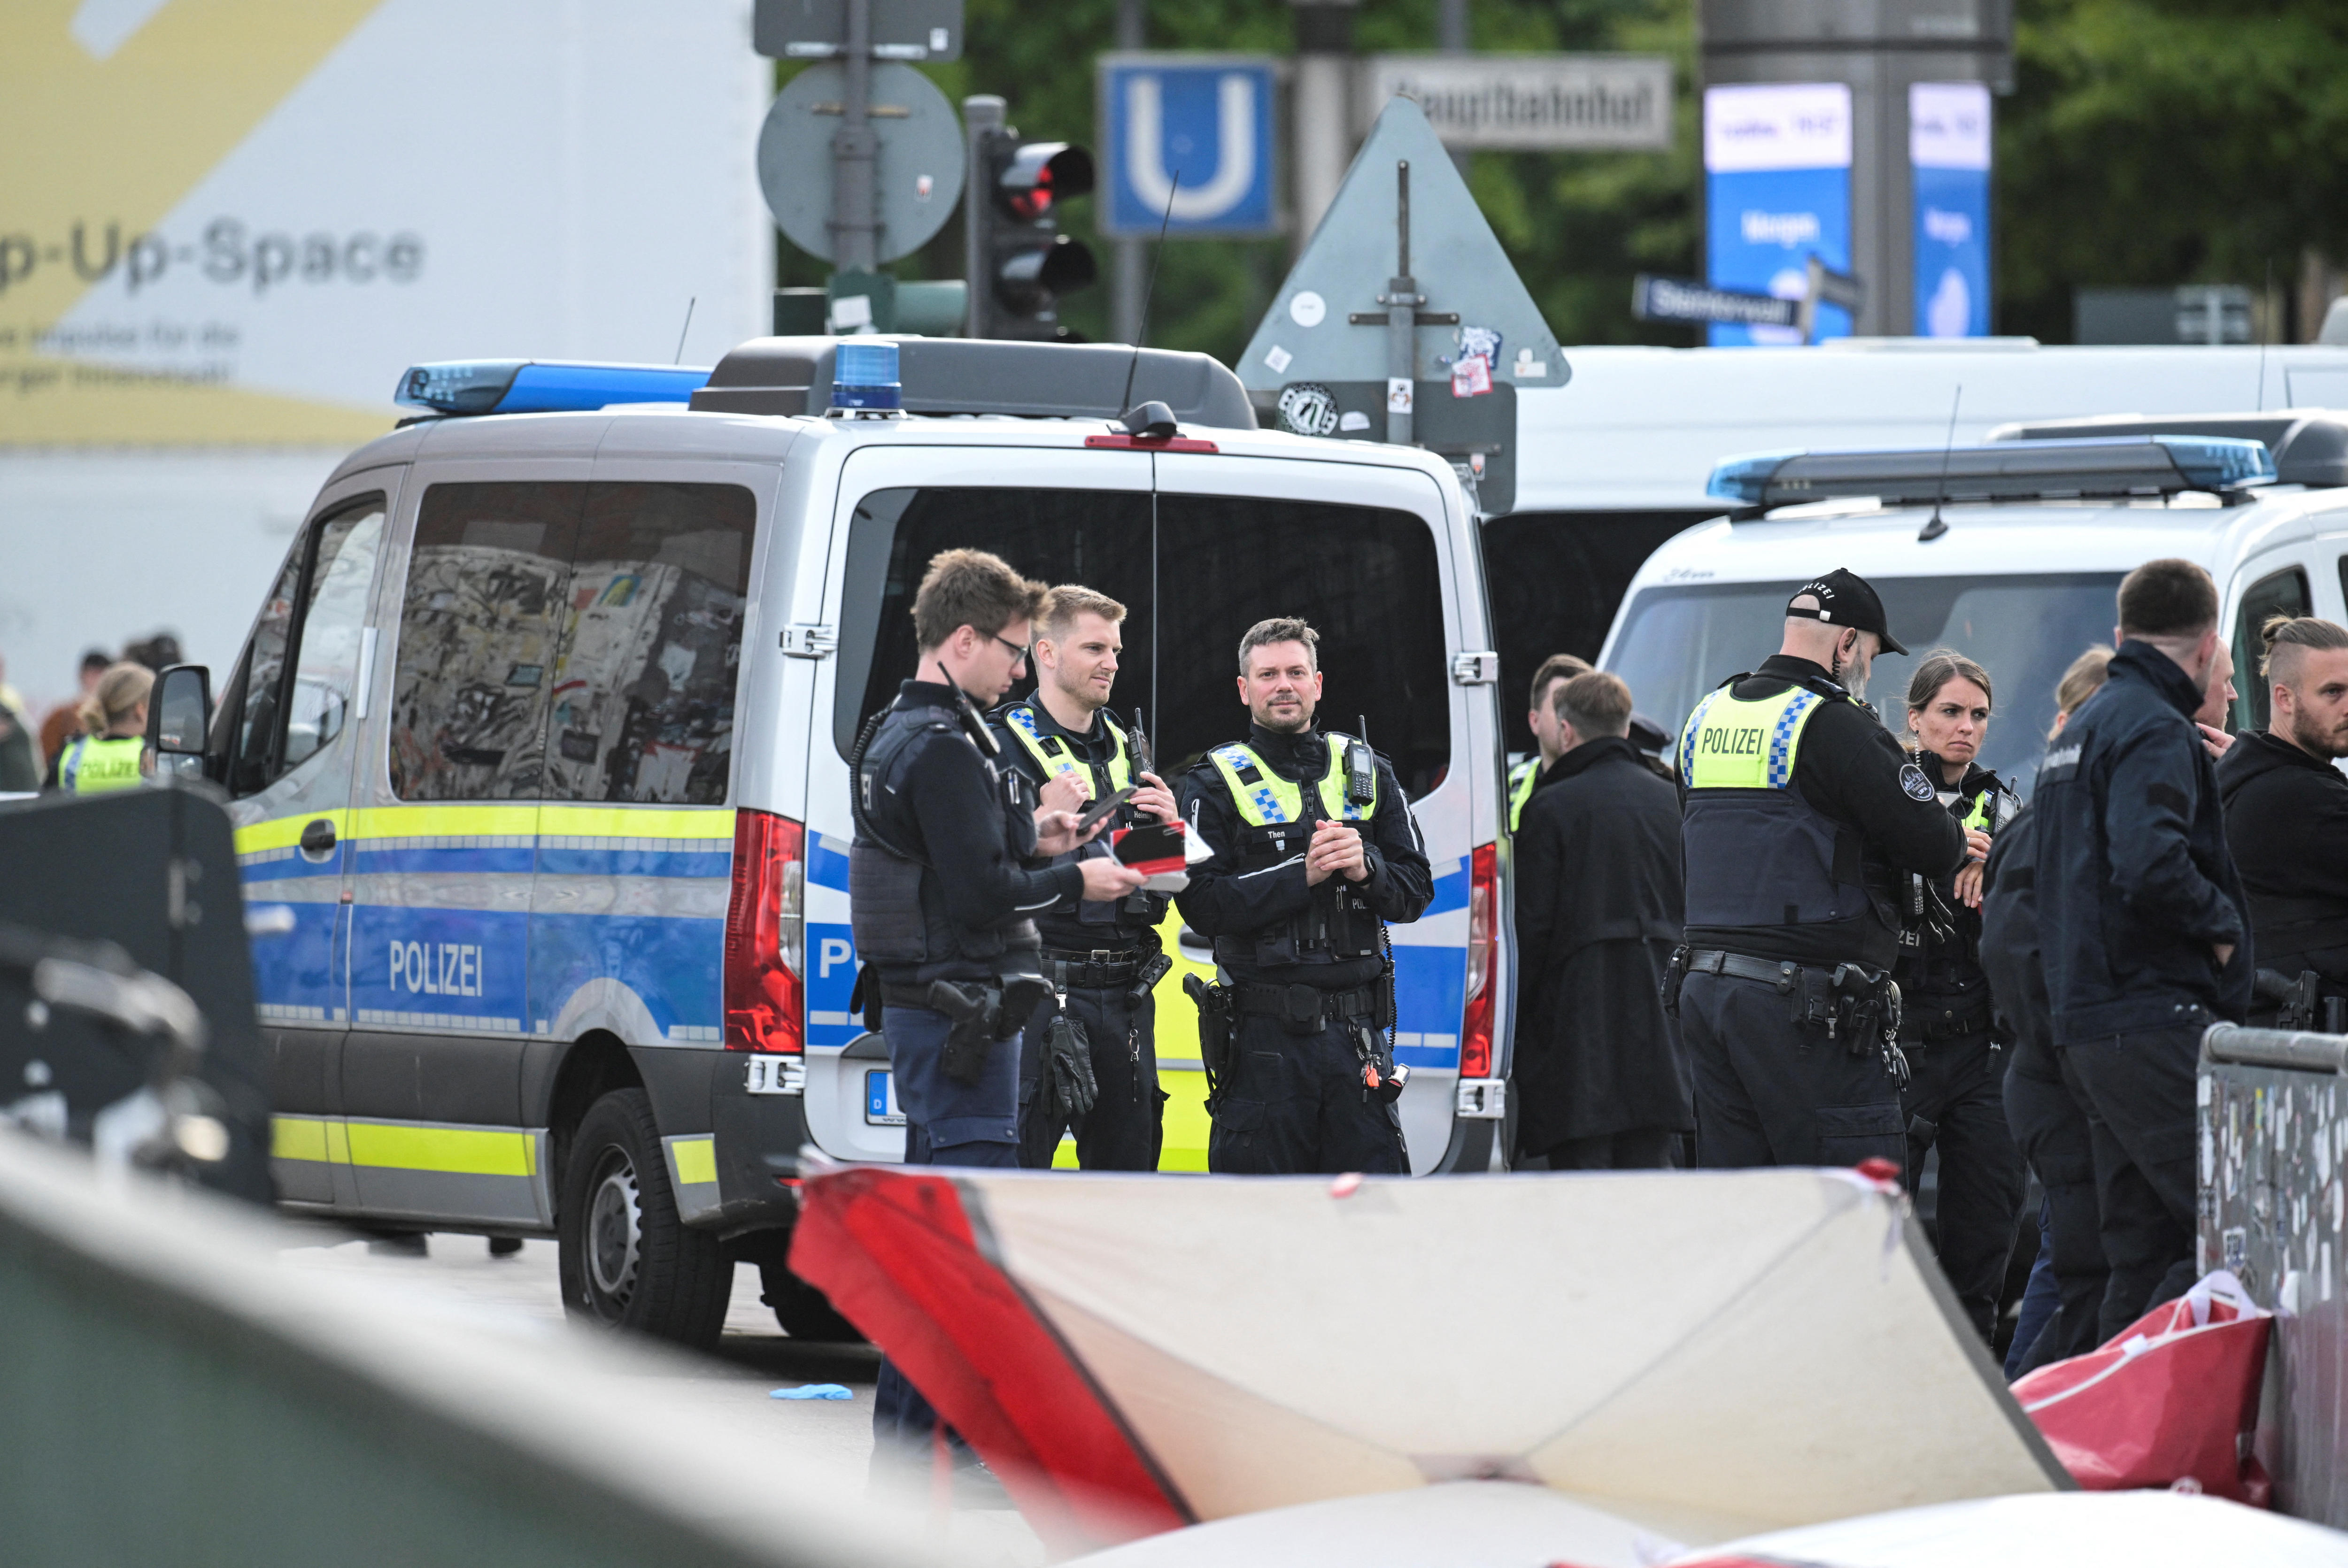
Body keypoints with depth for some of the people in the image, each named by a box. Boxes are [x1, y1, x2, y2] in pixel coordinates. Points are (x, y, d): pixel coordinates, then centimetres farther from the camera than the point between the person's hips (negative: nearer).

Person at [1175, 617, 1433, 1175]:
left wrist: (1365, 868, -11)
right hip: (1264, 1035, -3)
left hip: (1357, 1029, 3)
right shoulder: (1216, 784, 4)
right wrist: (1302, 874, -17)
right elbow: (1203, 905, -8)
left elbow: (1416, 891, 11)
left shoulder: (1368, 773, 14)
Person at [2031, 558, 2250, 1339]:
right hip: (2154, 1020, -10)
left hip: (2086, 1026, 10)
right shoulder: (2156, 731, -9)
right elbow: (2150, 866, -25)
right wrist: (2223, 924, -9)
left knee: (2145, 1254, 10)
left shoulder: (2083, 729, 22)